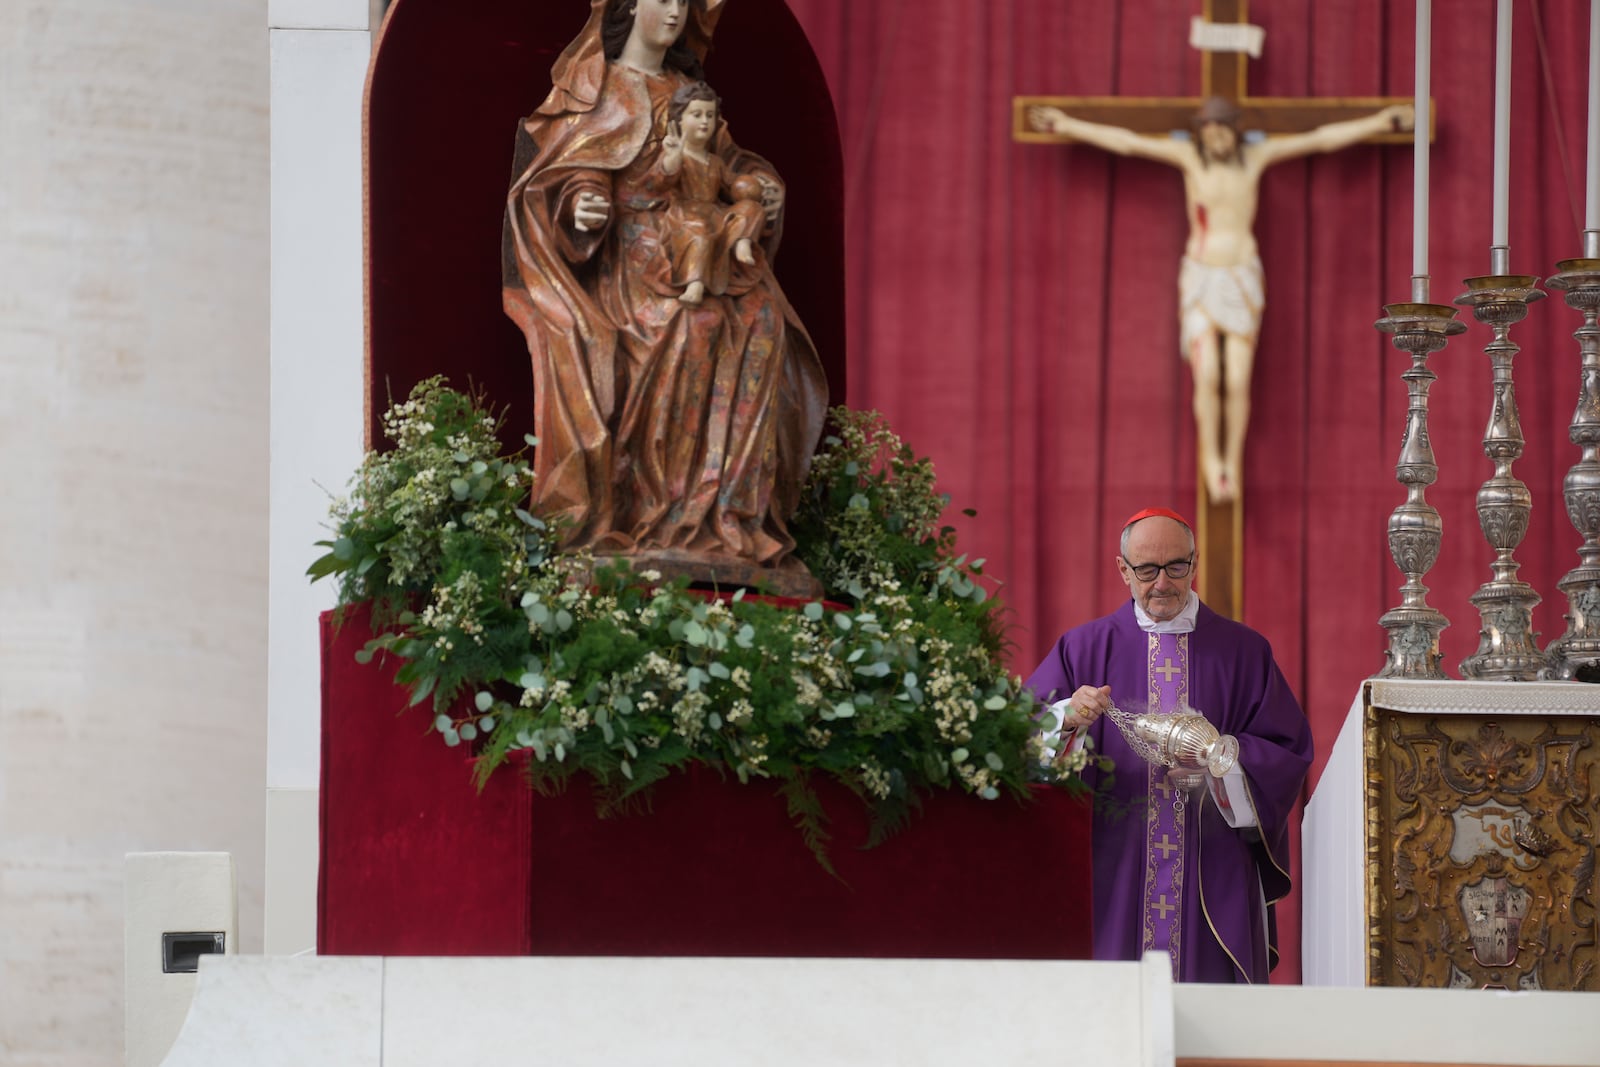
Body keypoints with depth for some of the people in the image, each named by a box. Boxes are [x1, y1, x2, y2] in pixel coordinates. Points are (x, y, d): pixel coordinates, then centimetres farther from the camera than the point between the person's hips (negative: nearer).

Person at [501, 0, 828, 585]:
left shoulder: (686, 92, 24)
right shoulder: (594, 88, 7)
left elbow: (724, 164, 26)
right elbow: (568, 172, -1)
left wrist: (761, 188, 5)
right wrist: (580, 208, -22)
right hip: (629, 259, -6)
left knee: (762, 322, -20)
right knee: (692, 329, -30)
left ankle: (737, 519, -21)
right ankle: (671, 522, -28)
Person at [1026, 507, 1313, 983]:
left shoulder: (1243, 651, 9)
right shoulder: (1083, 648, 9)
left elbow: (1289, 750, 4)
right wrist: (1067, 719, -19)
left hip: (1214, 882, 0)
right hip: (1114, 877, 0)